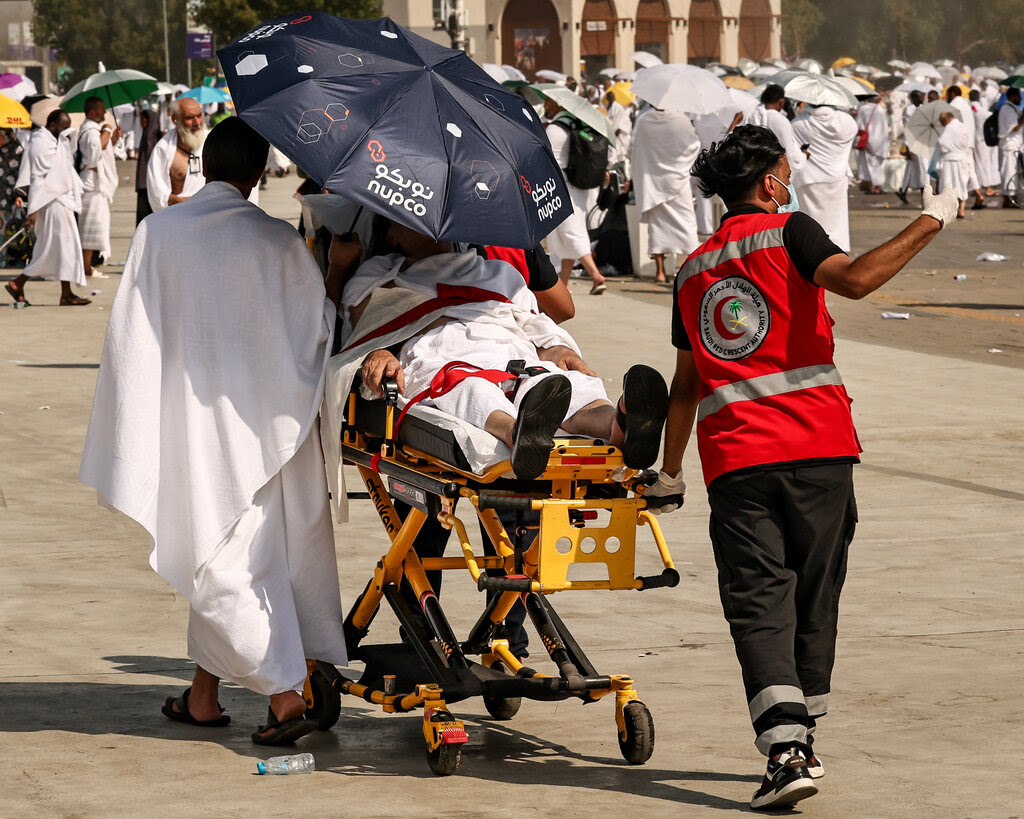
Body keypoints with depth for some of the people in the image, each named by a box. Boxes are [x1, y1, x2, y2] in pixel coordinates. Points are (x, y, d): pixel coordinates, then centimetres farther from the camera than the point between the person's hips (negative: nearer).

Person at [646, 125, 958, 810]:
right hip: (817, 445, -2)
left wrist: (671, 474, 34)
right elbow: (855, 278, -17)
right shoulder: (787, 231, 4)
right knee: (813, 593, 12)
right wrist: (932, 221, -8)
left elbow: (686, 383, 25)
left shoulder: (693, 271, 19)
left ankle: (785, 750, -21)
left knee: (759, 600, -4)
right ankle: (804, 741, 20)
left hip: (734, 457, 2)